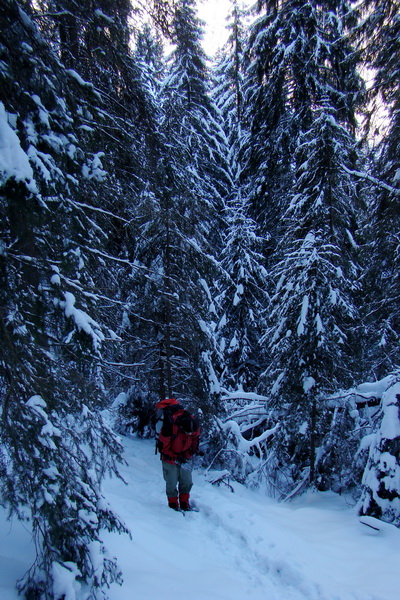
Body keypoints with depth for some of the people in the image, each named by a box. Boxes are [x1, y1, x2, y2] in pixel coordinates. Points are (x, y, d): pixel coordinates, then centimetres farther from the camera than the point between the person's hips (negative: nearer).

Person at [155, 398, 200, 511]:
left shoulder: (194, 426, -19)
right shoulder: (168, 428, -34)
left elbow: (195, 438, 4)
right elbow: (163, 447, -21)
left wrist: (188, 455, -4)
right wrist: (176, 459, -23)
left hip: (183, 458, 5)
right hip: (169, 459, -4)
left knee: (187, 482, 7)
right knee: (172, 484, 1)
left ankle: (185, 504, 22)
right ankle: (173, 505, 19)